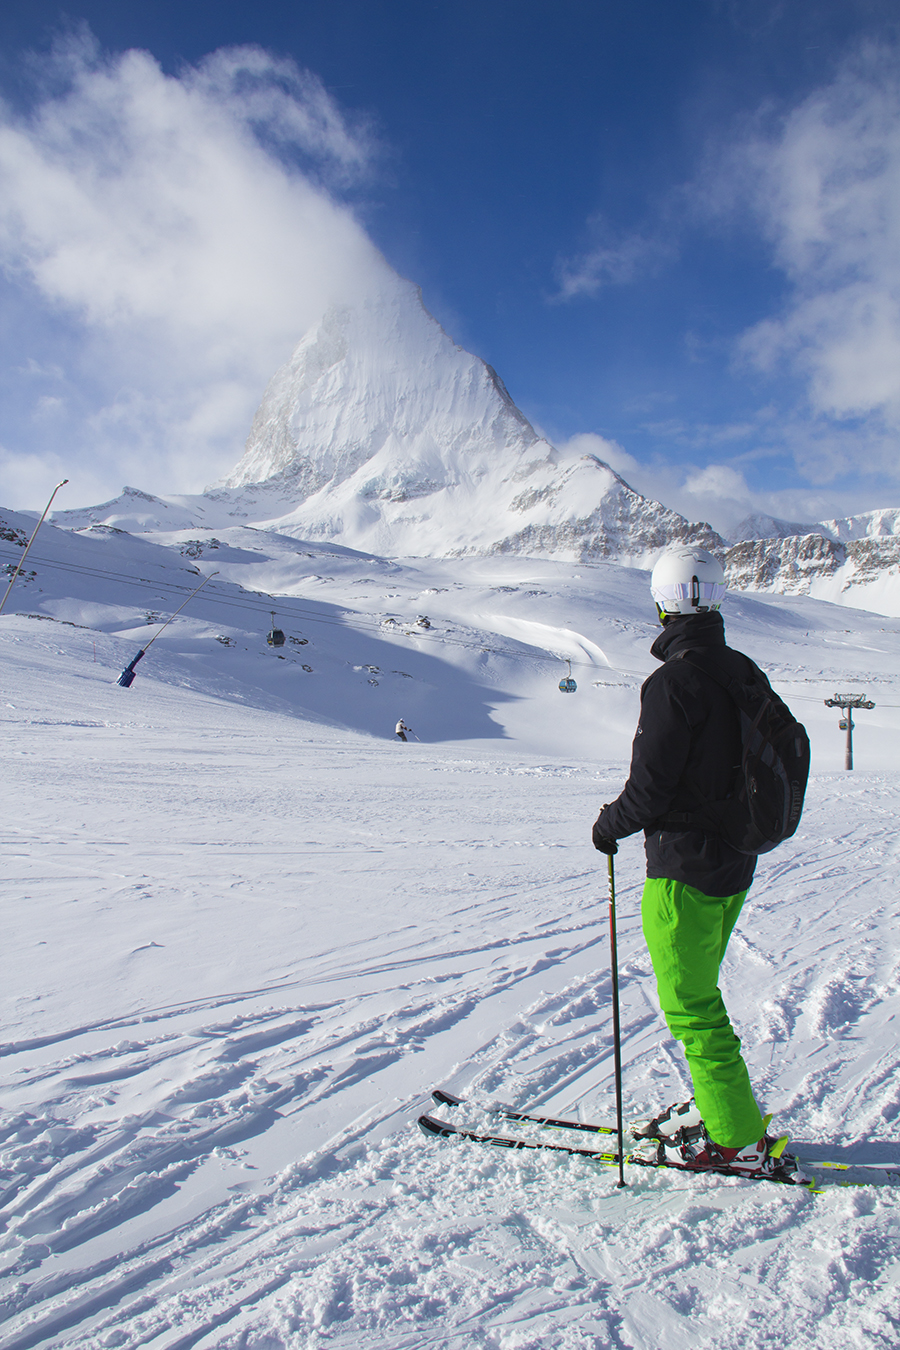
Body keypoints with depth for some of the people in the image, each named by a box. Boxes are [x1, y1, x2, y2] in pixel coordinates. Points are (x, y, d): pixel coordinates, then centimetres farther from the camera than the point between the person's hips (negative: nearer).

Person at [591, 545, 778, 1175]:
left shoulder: (674, 681, -21)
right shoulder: (744, 672, 4)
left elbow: (651, 787, -21)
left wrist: (610, 825, -3)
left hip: (685, 867, -9)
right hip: (736, 863, 9)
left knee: (690, 1005, 5)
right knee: (699, 993, 23)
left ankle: (737, 1140, 16)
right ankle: (720, 1104, 35)